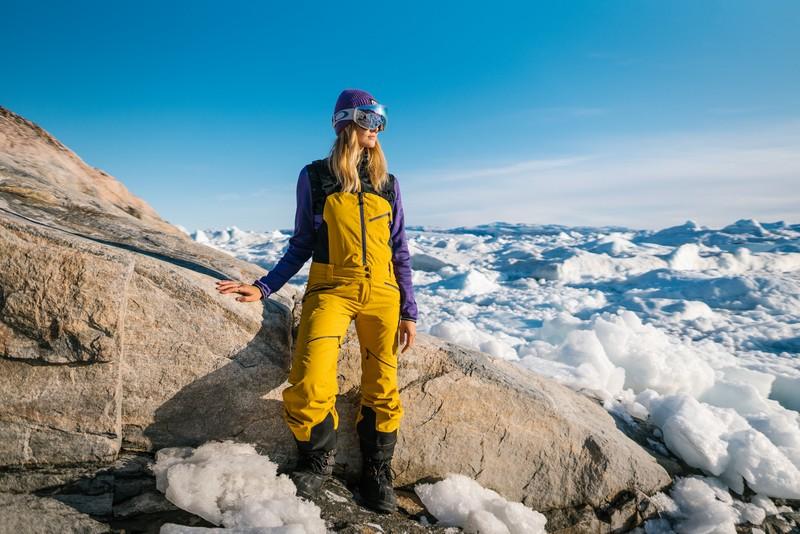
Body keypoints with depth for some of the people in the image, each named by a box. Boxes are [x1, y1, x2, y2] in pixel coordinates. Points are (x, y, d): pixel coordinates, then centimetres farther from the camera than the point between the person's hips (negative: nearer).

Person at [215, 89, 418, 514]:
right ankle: (317, 462, 10)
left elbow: (400, 251, 10)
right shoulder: (315, 177, 2)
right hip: (331, 289, -2)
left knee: (381, 389, 5)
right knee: (310, 386, -20)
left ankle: (377, 471, 28)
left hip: (382, 293, 3)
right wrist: (263, 287, -5)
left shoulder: (387, 183, 9)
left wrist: (408, 311, 6)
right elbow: (301, 245, 6)